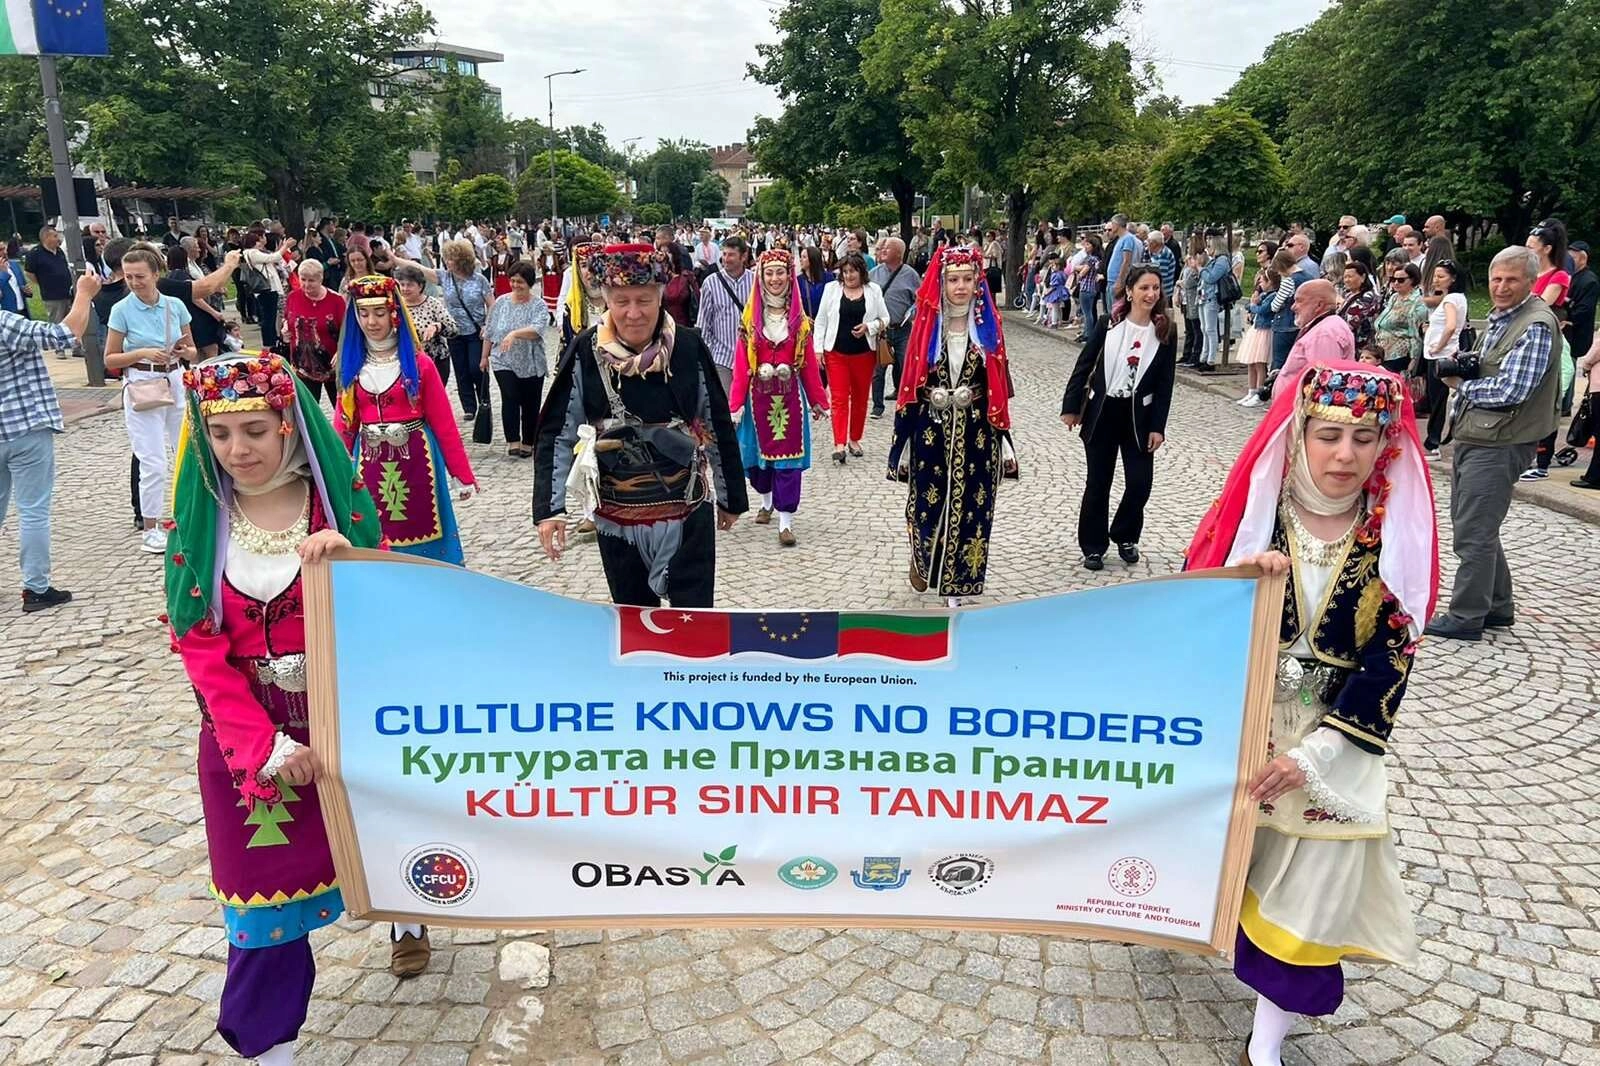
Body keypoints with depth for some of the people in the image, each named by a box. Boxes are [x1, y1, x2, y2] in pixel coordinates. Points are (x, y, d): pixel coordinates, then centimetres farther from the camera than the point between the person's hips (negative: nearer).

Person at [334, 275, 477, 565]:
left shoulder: (418, 364, -4)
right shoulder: (352, 365, 6)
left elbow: (443, 423, -4)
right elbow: (344, 425, 8)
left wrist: (463, 475, -4)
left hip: (415, 460, -3)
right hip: (371, 465, 3)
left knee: (420, 531, 6)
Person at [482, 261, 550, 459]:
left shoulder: (538, 306, -5)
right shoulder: (501, 302, 4)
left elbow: (537, 329, -23)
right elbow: (490, 332, 12)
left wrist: (515, 333, -37)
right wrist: (485, 356, 14)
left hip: (531, 365, -1)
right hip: (504, 363, 1)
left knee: (530, 404, 6)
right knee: (510, 398, -15)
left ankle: (528, 443, 20)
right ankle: (512, 441, -13)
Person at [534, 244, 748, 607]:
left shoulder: (689, 348, -8)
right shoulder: (585, 353, -8)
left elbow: (719, 427, 2)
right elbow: (557, 434, -4)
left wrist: (730, 497, 8)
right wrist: (550, 508, -12)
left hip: (688, 509, -1)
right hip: (617, 514, 1)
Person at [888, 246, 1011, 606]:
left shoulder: (988, 325, 2)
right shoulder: (925, 324, -1)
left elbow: (998, 385, 4)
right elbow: (910, 384, 0)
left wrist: (1001, 439, 2)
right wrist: (902, 443, -2)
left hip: (975, 432, 1)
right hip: (931, 430, -1)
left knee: (968, 506, 3)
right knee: (927, 502, 6)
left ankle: (955, 585, 18)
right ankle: (921, 558, 38)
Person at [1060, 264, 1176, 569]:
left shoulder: (1165, 332, -3)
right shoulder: (1109, 325, -5)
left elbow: (1165, 383, -2)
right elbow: (1083, 366, 0)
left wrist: (1158, 426, -5)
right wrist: (1071, 407, -3)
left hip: (1139, 415, 1)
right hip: (1101, 412, -1)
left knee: (1140, 482, -1)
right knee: (1098, 482, 6)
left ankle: (1125, 537, 25)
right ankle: (1093, 546, 19)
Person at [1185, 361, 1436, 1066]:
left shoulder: (1394, 540, -6)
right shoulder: (1253, 511, -7)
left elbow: (1388, 667, -8)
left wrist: (1312, 754, -17)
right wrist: (1235, 579, -28)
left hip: (1330, 740, 0)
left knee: (1305, 889, -3)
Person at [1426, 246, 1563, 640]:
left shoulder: (1536, 326, -14)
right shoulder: (1497, 319, 16)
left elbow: (1510, 391, -21)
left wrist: (1460, 384, -7)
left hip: (1498, 445, -10)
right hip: (1472, 438, 10)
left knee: (1474, 533, -5)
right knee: (1476, 527, 17)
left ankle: (1466, 617, 4)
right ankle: (1498, 607, 29)